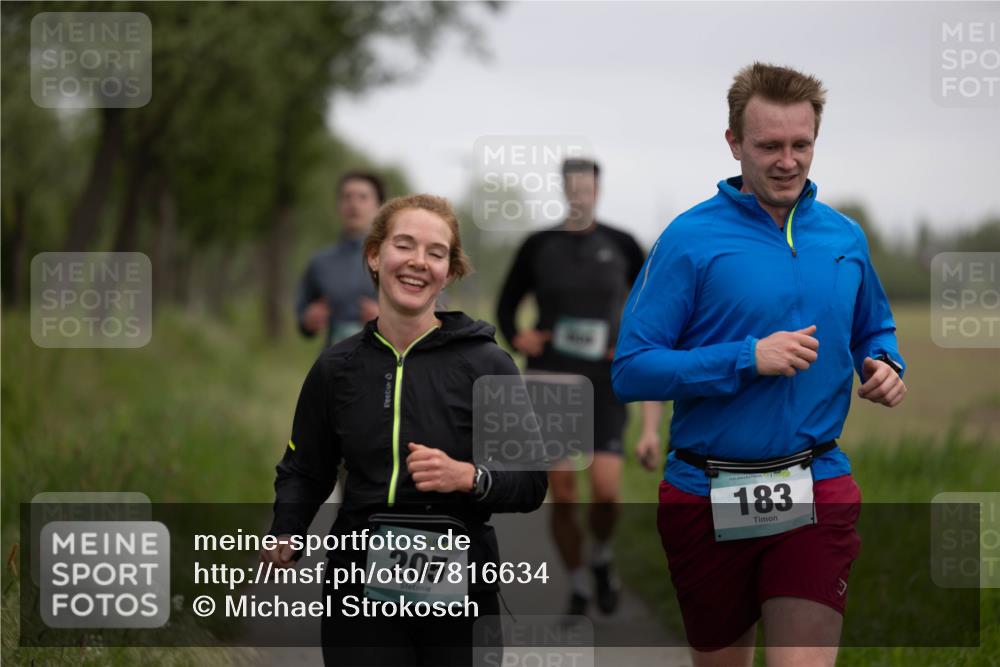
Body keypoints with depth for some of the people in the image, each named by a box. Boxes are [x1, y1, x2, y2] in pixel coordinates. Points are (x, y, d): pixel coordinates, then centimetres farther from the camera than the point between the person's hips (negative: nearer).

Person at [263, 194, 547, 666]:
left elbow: (531, 485, -1)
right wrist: (285, 537, -3)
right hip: (360, 595, 1)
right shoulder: (336, 367, 5)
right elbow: (303, 472, 16)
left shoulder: (487, 364, -2)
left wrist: (469, 477, -20)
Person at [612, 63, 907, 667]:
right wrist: (747, 359, -20)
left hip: (817, 490, 2)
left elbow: (874, 330, 23)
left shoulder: (845, 237, 6)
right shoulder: (691, 240, -8)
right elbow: (631, 372, -12)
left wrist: (885, 365, 0)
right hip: (706, 497, -1)